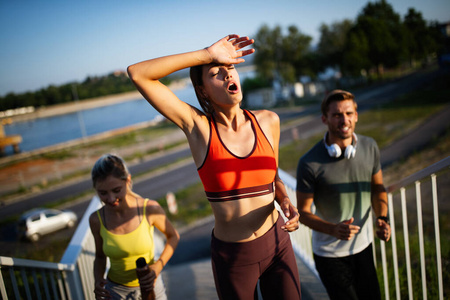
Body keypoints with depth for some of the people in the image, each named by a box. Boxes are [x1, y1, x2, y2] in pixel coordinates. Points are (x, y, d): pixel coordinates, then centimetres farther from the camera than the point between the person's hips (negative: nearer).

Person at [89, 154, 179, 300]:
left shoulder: (150, 209, -20)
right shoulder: (96, 219, -13)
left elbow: (173, 236, -4)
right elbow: (100, 256, 3)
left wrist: (158, 266, -17)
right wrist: (98, 281, -14)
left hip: (149, 287, 0)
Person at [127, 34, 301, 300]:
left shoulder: (268, 121, -5)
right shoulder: (197, 125, -13)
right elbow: (137, 73, -21)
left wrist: (286, 203, -11)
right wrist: (207, 55, -22)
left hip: (277, 243, 3)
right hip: (233, 256, -2)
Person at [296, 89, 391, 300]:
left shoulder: (369, 147, -8)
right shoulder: (309, 163, -23)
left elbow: (377, 187, 8)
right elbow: (303, 212, -14)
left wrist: (382, 218, -9)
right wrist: (334, 229, -30)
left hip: (364, 246, 5)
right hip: (329, 253, -4)